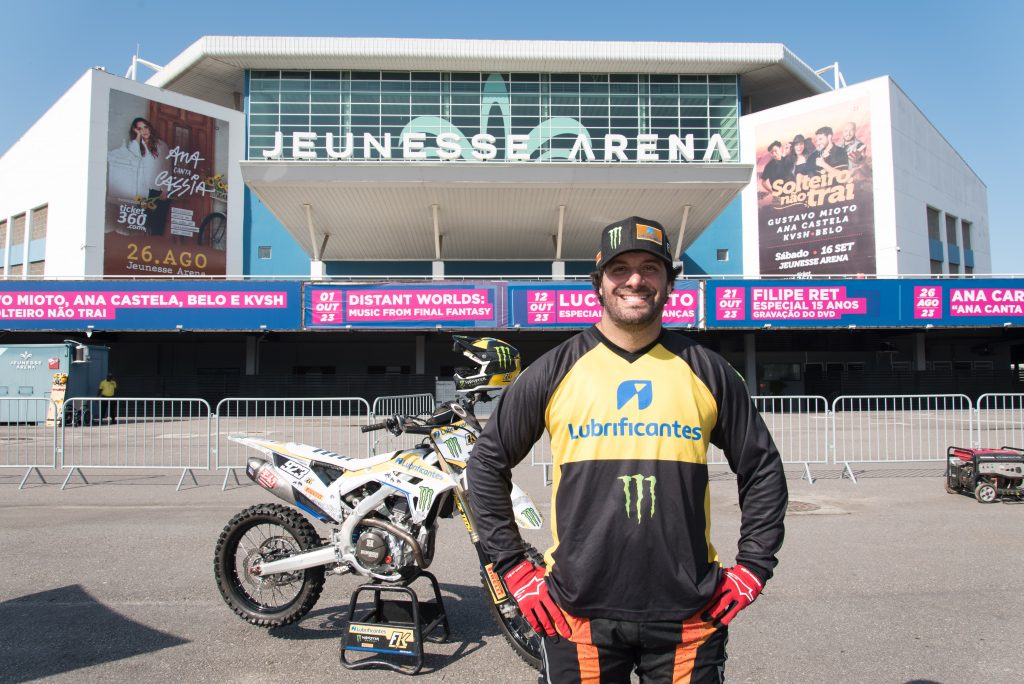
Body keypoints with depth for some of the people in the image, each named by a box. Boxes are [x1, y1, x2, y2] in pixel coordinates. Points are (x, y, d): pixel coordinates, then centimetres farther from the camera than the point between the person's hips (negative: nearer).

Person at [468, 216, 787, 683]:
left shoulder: (707, 372, 2)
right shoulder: (554, 371, -1)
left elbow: (763, 470, 11)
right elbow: (487, 463, 5)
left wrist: (752, 569, 5)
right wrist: (514, 568, 2)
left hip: (689, 616, 1)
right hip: (578, 613, 0)